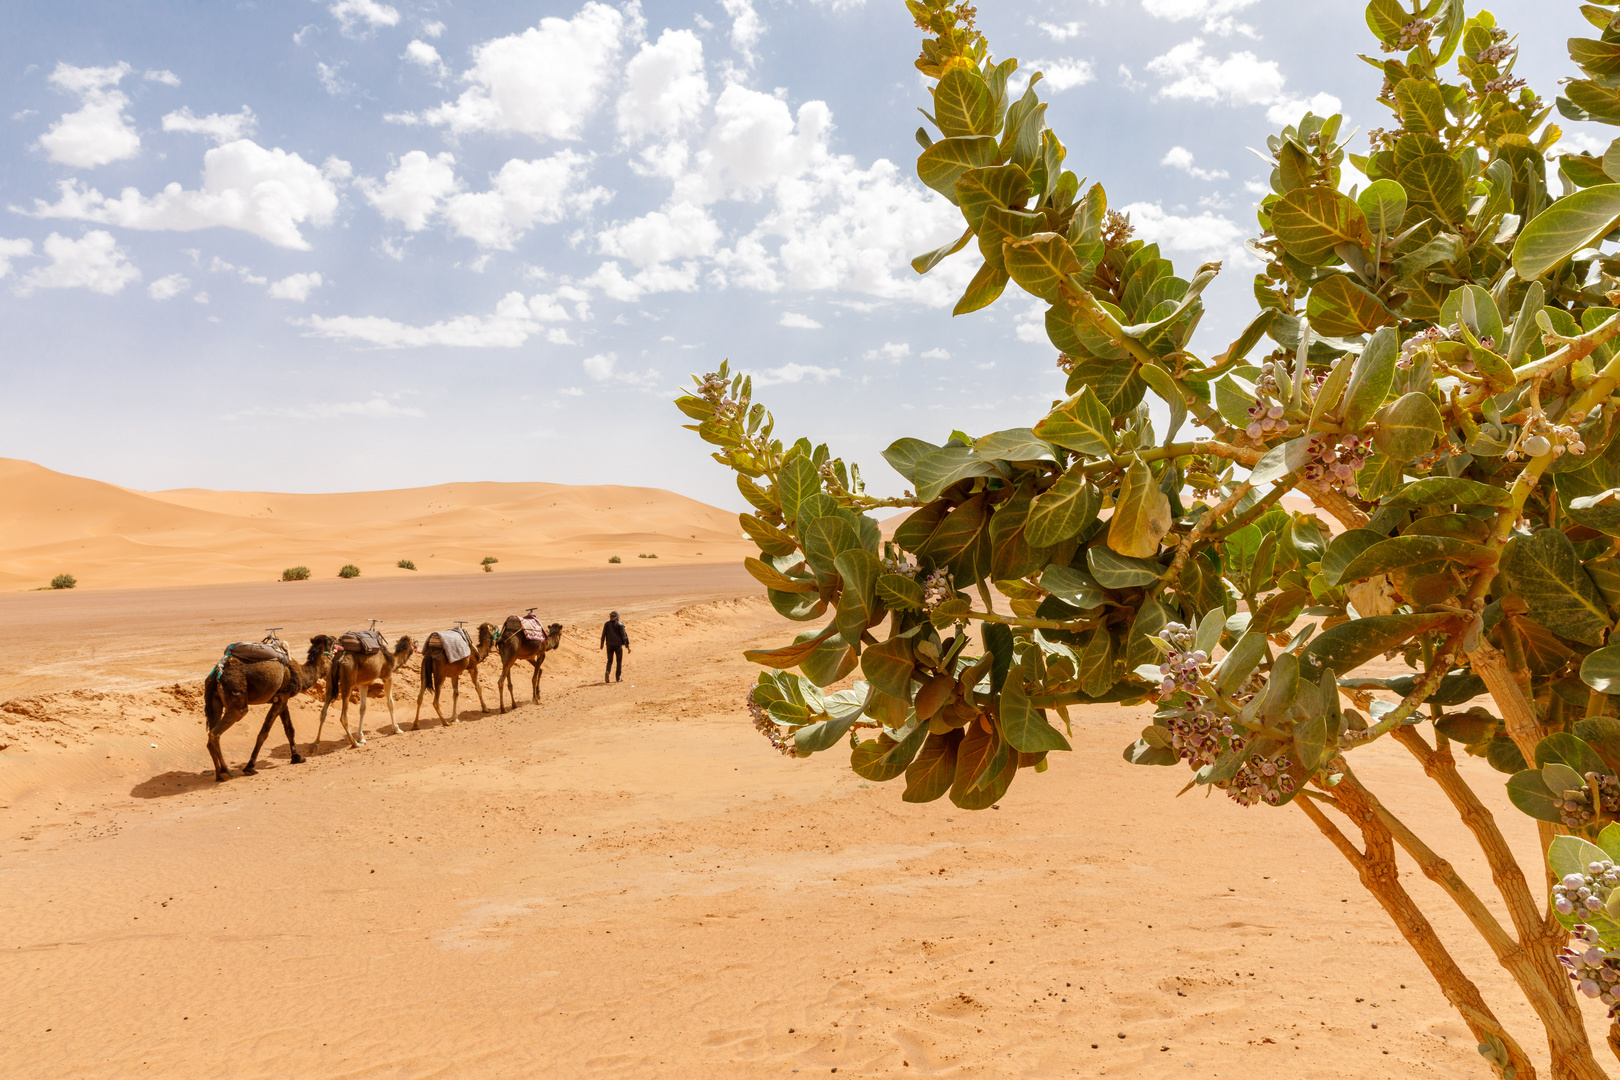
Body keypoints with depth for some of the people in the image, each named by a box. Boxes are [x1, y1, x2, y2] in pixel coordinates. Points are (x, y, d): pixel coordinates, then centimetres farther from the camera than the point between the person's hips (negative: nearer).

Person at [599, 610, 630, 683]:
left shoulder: (607, 624, 0)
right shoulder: (619, 625, -6)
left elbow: (603, 635, 4)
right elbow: (624, 635, -8)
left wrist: (602, 644, 17)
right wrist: (627, 646, -6)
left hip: (609, 645, 2)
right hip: (618, 645, -2)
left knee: (609, 661, 12)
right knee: (619, 661, 13)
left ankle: (607, 672, -15)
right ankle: (618, 677, 13)